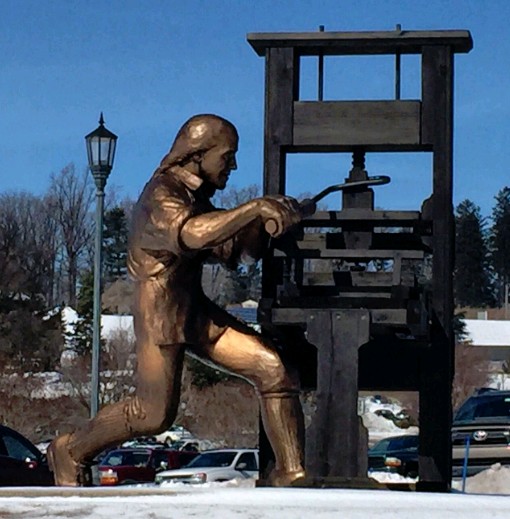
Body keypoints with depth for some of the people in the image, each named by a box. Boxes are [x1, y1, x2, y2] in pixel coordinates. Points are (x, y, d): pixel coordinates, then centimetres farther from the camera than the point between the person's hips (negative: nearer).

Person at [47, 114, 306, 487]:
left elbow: (241, 249, 11)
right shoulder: (163, 195, -15)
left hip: (197, 312, 8)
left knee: (274, 370, -6)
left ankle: (290, 474, 0)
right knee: (154, 414, -4)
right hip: (161, 315, -8)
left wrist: (269, 220, -7)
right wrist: (255, 208, -40)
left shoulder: (198, 197, 14)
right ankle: (70, 451, 19)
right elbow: (192, 233, -38)